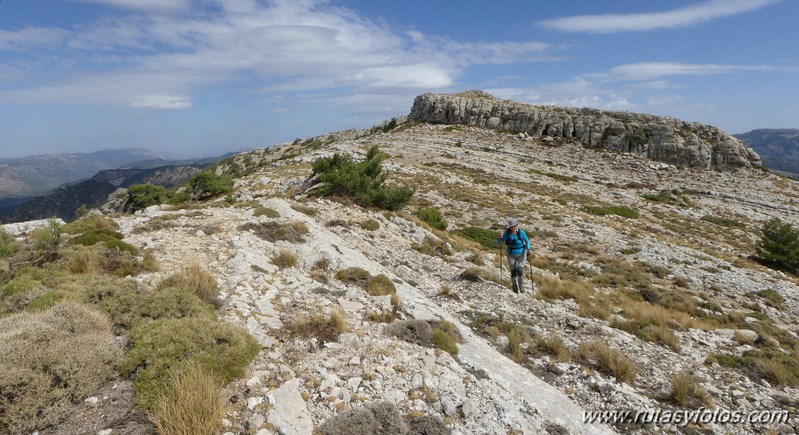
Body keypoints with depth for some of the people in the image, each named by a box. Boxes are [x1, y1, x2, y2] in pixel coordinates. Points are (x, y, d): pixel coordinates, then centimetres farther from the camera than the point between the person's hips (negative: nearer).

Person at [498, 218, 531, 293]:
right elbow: (500, 242, -5)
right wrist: (500, 238, -27)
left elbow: (527, 241, -6)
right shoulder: (507, 233, -12)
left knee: (520, 270, -16)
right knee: (513, 272, 4)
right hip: (511, 255, 2)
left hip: (521, 254, -1)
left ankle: (521, 286, 9)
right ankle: (514, 287, 28)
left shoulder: (521, 232, -15)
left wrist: (528, 248, -24)